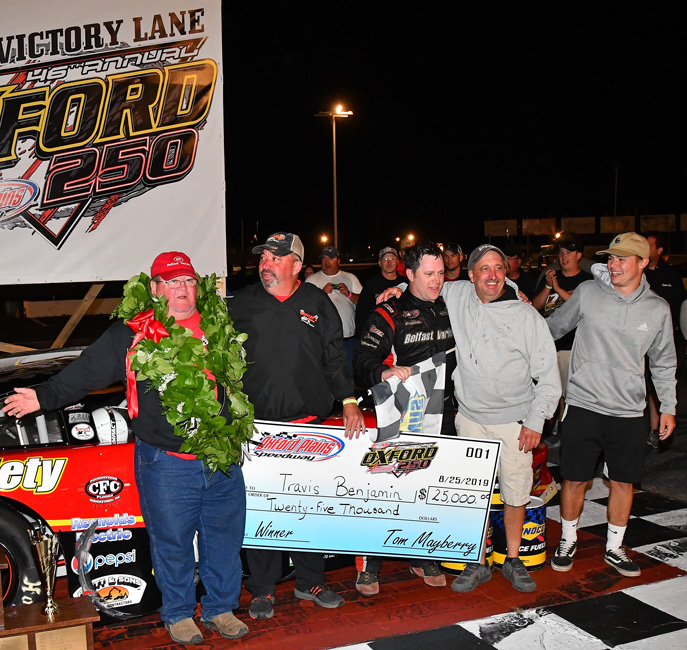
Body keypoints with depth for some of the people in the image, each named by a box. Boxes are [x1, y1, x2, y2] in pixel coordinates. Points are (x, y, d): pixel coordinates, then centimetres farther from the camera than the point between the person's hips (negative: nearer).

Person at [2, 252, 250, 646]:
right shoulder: (132, 335, -2)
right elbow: (87, 372, -3)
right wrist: (44, 397, -10)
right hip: (167, 464, -3)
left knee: (225, 536, 13)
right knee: (173, 540, 8)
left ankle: (221, 608, 33)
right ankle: (179, 614, 30)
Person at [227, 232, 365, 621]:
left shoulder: (317, 303, 7)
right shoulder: (243, 304, 5)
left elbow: (335, 357, 8)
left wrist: (349, 402, 0)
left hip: (309, 421, 1)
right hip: (258, 423, -1)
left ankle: (310, 582, 27)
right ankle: (263, 589, 20)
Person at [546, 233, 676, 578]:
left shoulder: (657, 309, 2)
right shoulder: (587, 293, -4)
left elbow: (664, 363, 12)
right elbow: (553, 327, 10)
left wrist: (668, 407, 12)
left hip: (629, 411, 2)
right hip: (584, 405, -2)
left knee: (623, 482, 11)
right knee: (574, 479, 6)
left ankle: (614, 548, 29)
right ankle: (568, 540, 27)